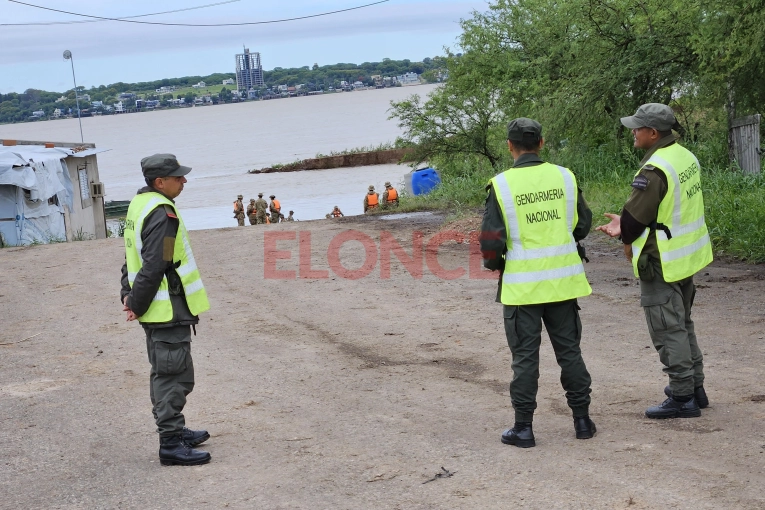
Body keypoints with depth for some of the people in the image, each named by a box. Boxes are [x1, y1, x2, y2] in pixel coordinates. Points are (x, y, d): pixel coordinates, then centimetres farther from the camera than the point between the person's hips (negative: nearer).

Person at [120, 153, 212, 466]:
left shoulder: (139, 205, 11)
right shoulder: (162, 214, -21)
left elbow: (133, 255, 16)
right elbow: (154, 267, -24)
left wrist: (129, 294, 11)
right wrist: (137, 305, -16)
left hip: (156, 311, 10)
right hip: (169, 310, -10)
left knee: (164, 373, 19)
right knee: (174, 375, -5)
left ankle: (175, 431, 31)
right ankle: (171, 444, -1)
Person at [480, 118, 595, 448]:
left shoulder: (502, 185, -12)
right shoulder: (564, 177, -1)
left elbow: (491, 239, -12)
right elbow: (582, 225, 8)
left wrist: (493, 263, 9)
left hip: (522, 284, -3)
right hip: (563, 281, 3)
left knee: (525, 356, 5)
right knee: (569, 350, 13)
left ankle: (523, 427, 8)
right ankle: (582, 420, 18)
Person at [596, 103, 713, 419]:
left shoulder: (654, 169, -24)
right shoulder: (687, 158, 6)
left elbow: (635, 215, -18)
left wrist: (628, 242, 3)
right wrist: (626, 227, 8)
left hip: (661, 263, -10)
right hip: (687, 258, 10)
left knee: (668, 330, -1)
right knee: (683, 323, 21)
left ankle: (682, 398, 4)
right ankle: (695, 387, 30)